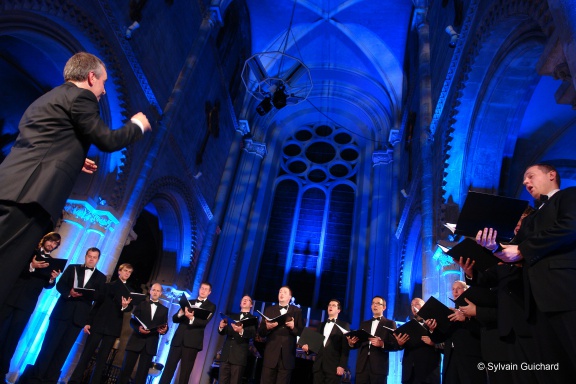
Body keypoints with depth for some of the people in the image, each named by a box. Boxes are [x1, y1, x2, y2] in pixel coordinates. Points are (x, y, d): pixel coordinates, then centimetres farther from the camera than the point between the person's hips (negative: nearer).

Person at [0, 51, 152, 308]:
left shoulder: (48, 99, 30)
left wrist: (73, 160, 38)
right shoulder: (81, 96, 1)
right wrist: (138, 124, 15)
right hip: (29, 194, -10)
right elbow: (107, 141, -1)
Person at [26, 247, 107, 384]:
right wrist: (69, 292, -16)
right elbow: (60, 285, 3)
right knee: (49, 344, 1)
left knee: (64, 348, 4)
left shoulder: (101, 277, 9)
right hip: (62, 311, 0)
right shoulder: (72, 268, 11)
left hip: (79, 315, 0)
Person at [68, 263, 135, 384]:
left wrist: (125, 306, -22)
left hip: (113, 327, 1)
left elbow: (130, 307, 2)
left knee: (103, 357, 2)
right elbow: (97, 304, 5)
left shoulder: (130, 292, 14)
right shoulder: (109, 286, 10)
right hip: (98, 324, -1)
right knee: (87, 353, -3)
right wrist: (88, 322, -3)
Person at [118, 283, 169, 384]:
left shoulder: (164, 309, 13)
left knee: (142, 372, 3)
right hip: (137, 340, 0)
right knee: (126, 368, 0)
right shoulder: (141, 304, 11)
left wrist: (164, 330, -15)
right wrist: (138, 328, -17)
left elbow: (165, 327, 7)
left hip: (151, 344, 1)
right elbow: (132, 321, 2)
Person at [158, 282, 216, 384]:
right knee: (168, 368, 1)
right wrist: (181, 313, -10)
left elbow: (204, 322, -11)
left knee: (185, 372, -1)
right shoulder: (189, 302, 18)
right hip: (178, 339, 4)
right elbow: (174, 319, 12)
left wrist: (192, 318, -28)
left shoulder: (211, 306, 6)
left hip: (192, 342, -3)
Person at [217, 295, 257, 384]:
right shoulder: (232, 316, 20)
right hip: (226, 353, 3)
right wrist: (221, 327, -11)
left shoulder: (253, 318, 7)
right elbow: (223, 332, 13)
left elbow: (253, 333, -10)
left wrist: (241, 331, -30)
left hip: (240, 355, -3)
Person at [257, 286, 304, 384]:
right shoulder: (269, 310, 10)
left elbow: (302, 332, 2)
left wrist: (293, 327, -16)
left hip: (287, 357, -1)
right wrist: (267, 327, -14)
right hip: (270, 355, 1)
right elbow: (260, 333, 6)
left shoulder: (297, 311, 8)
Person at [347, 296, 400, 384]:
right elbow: (359, 343, 16)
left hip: (379, 366, -4)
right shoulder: (364, 324, 20)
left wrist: (382, 344, -20)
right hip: (362, 366, 4)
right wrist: (352, 343, -5)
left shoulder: (390, 323, 7)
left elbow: (396, 345, -3)